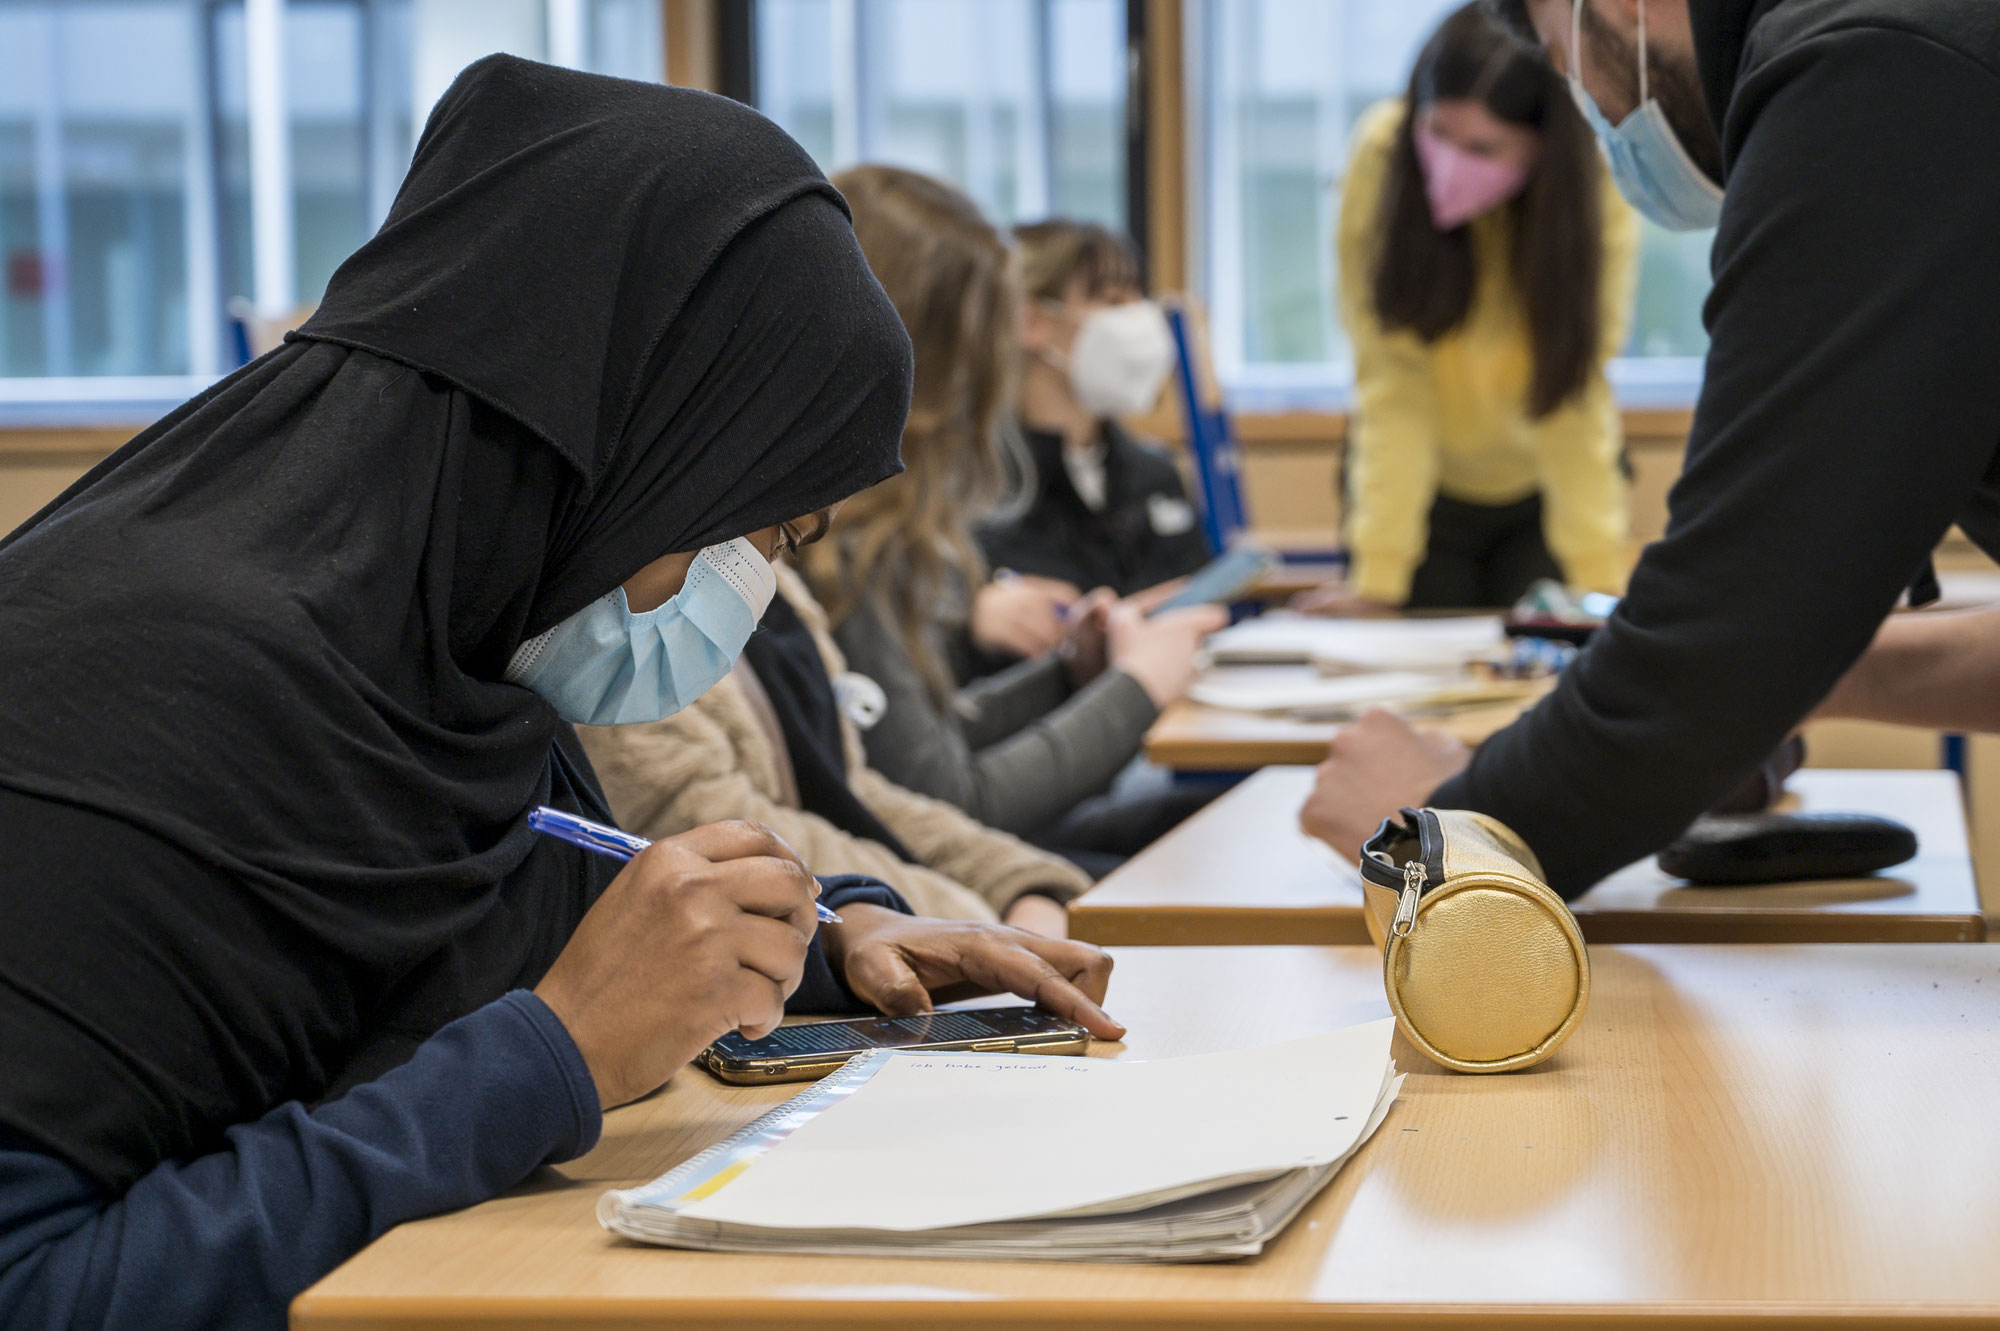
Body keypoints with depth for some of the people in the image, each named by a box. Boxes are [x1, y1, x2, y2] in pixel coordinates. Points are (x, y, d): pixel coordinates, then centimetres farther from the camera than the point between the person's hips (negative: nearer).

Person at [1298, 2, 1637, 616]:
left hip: (1543, 490, 0)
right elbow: (1391, 381, -25)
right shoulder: (1381, 154, -25)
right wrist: (1374, 579, -29)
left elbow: (1573, 404, -23)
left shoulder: (1601, 195, -25)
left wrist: (1600, 587, -29)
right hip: (1425, 481, 0)